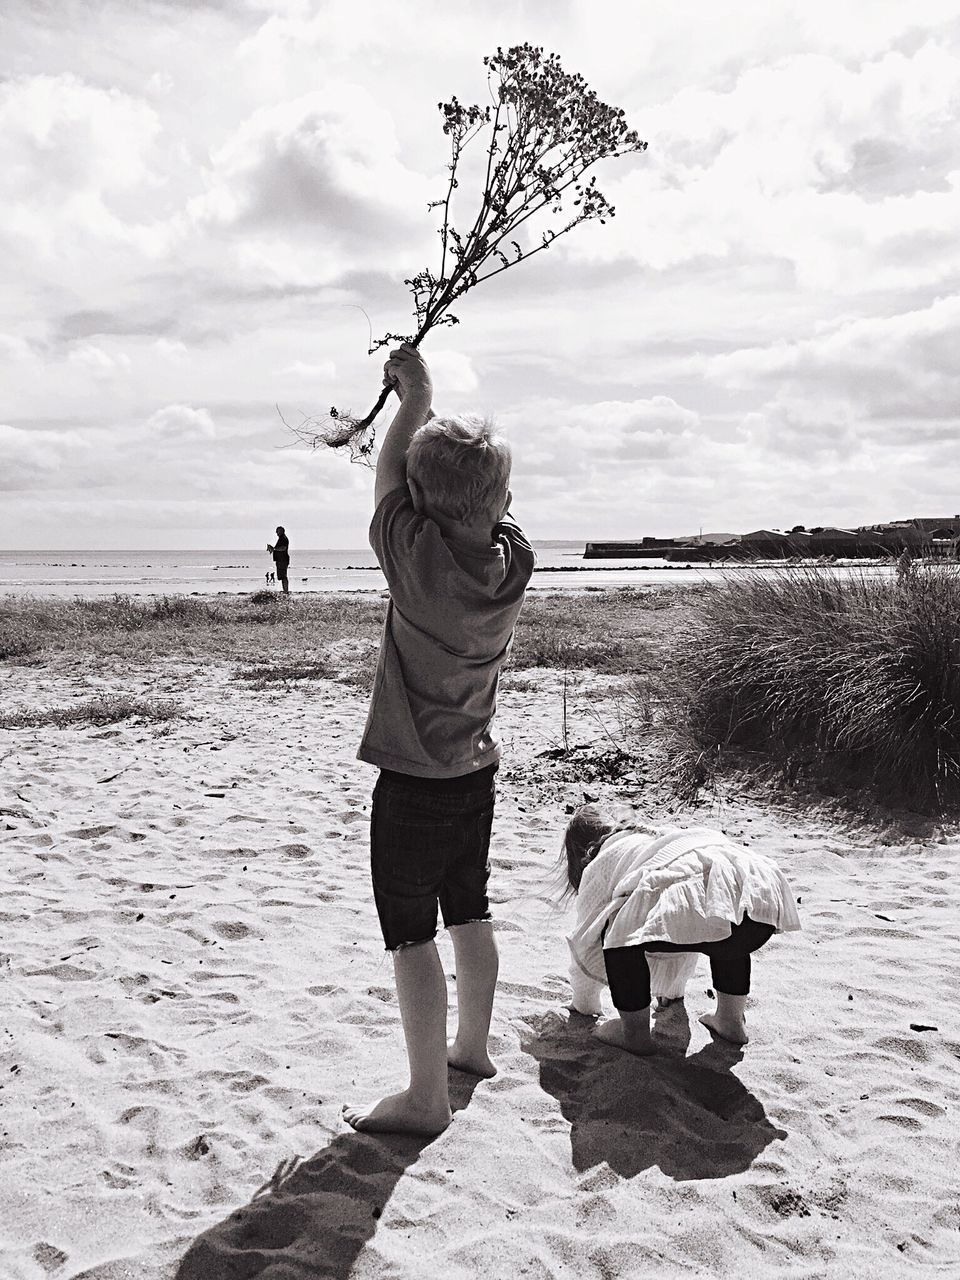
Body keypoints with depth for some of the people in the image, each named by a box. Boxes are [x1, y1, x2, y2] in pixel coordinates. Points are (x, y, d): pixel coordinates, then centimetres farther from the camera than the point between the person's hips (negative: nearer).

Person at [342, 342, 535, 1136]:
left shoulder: (418, 555, -22)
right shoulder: (514, 558, -7)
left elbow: (390, 473, -5)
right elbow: (482, 488, 10)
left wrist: (415, 398, 7)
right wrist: (425, 397, 14)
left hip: (413, 780, -7)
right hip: (477, 771, 7)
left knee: (412, 936, 3)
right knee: (470, 915, 20)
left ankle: (427, 1096, 12)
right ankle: (472, 1046, 37)